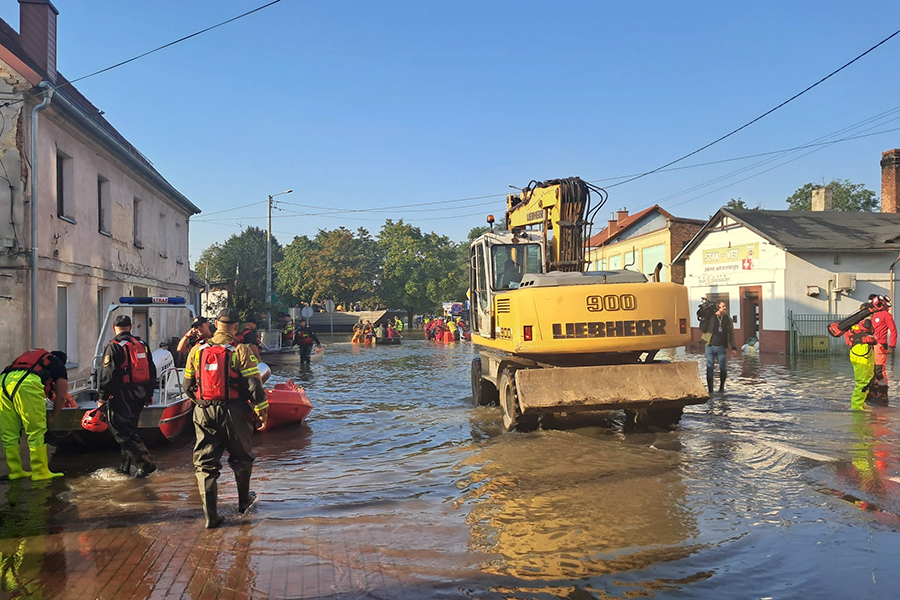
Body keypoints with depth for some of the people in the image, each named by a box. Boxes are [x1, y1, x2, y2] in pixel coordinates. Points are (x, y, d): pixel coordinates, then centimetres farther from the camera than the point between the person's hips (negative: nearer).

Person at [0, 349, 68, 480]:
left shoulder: (32, 356, 40)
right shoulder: (60, 366, 24)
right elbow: (61, 397, 20)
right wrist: (52, 417, 33)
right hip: (26, 383, -6)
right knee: (37, 432, 1)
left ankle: (15, 471, 21)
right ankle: (40, 472, 5)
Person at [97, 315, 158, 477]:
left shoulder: (114, 346, -11)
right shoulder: (142, 344, 9)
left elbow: (107, 374, -14)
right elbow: (151, 370, 15)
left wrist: (102, 397, -5)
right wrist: (150, 392, 23)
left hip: (122, 396, -7)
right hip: (140, 395, 7)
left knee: (121, 431, -4)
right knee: (129, 428, 18)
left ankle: (145, 463, -13)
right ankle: (125, 466, 26)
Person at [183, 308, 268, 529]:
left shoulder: (197, 350, 4)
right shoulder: (241, 351, -9)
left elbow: (188, 385, 12)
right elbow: (254, 386, -12)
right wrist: (262, 412, -1)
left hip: (204, 412, 2)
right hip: (233, 412, -2)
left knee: (205, 463, 9)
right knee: (241, 459, 19)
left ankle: (210, 515, 4)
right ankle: (244, 502, 34)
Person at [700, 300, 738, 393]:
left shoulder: (728, 319, 7)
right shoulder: (710, 317, 0)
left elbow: (731, 334, 9)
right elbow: (703, 330, 0)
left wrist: (734, 348, 3)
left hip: (721, 348, 2)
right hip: (710, 347, -2)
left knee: (723, 368, 0)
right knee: (710, 369, 0)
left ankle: (721, 387, 23)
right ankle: (710, 390, 9)